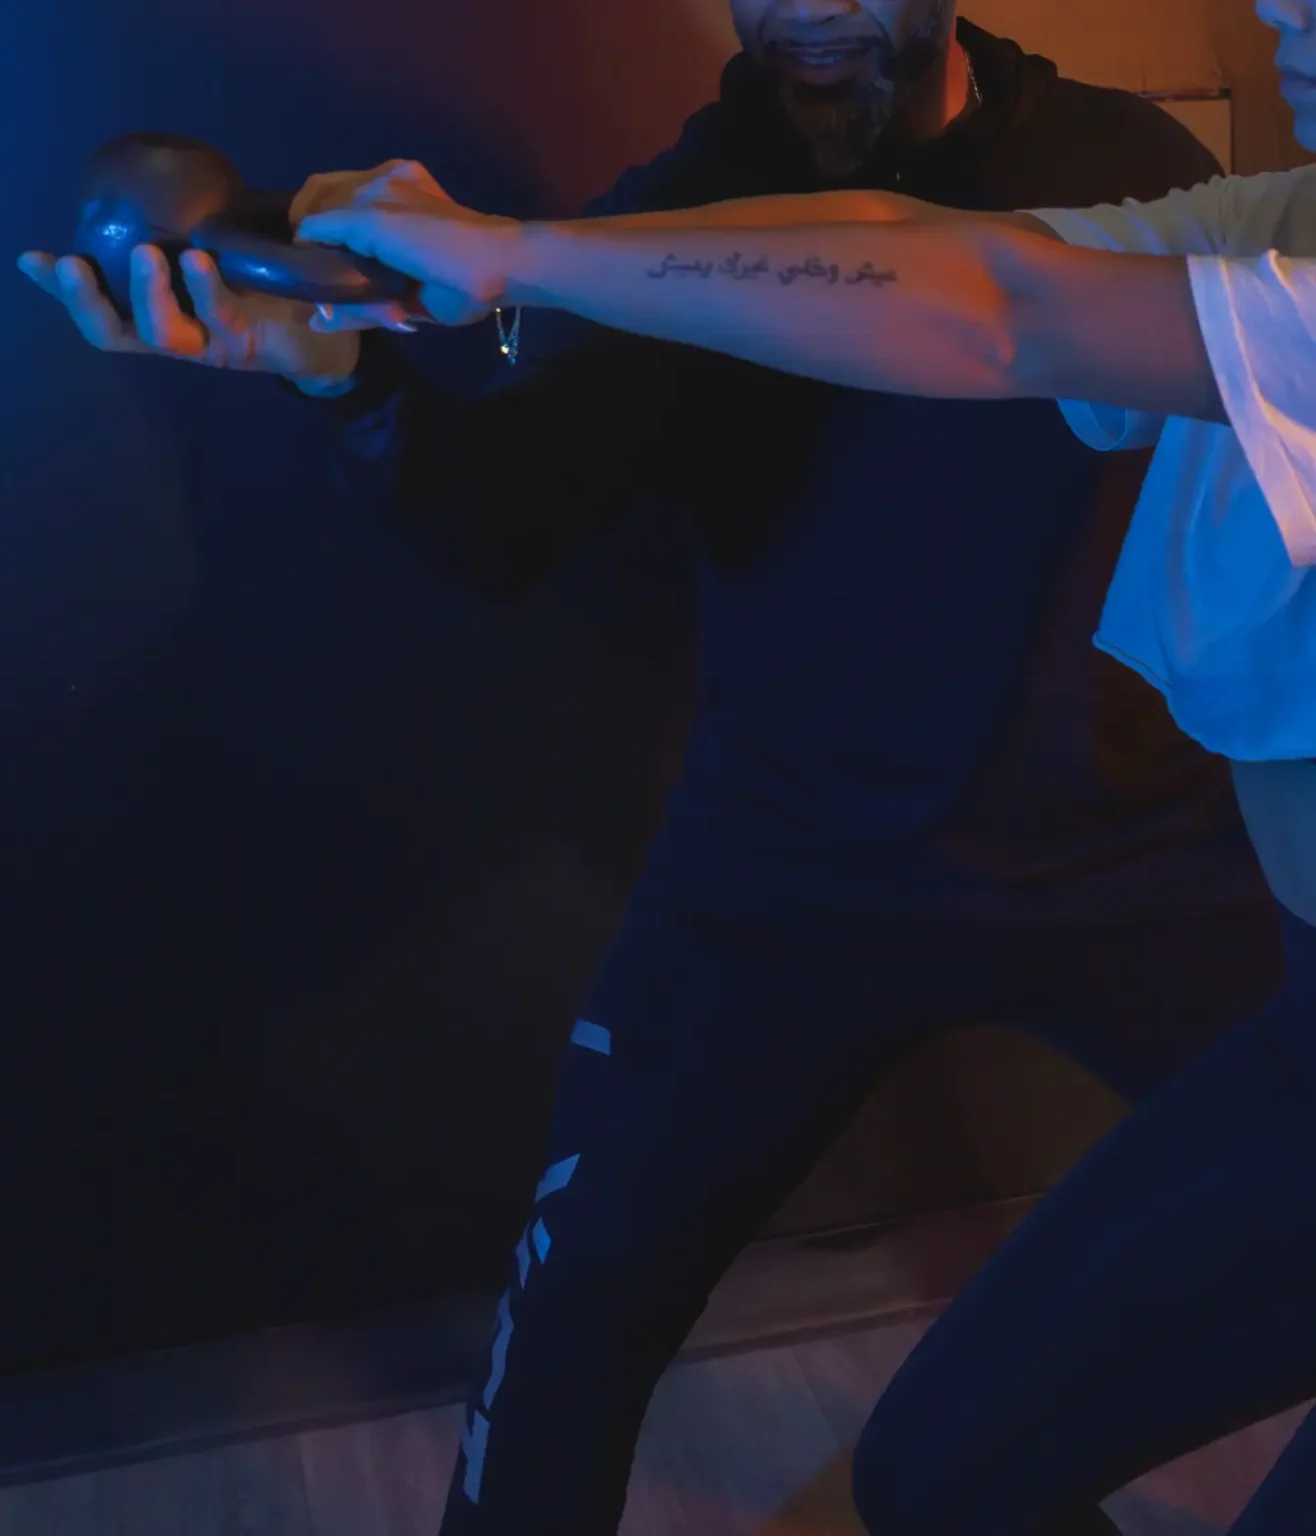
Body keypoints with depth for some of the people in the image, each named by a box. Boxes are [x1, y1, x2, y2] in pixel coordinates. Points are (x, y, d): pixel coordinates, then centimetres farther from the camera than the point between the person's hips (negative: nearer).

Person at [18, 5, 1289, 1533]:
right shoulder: (676, 207, -2)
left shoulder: (1119, 161, 2)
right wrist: (341, 366, -34)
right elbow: (503, 524, -14)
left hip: (1131, 846, 1)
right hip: (792, 868, 0)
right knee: (587, 1294, -2)